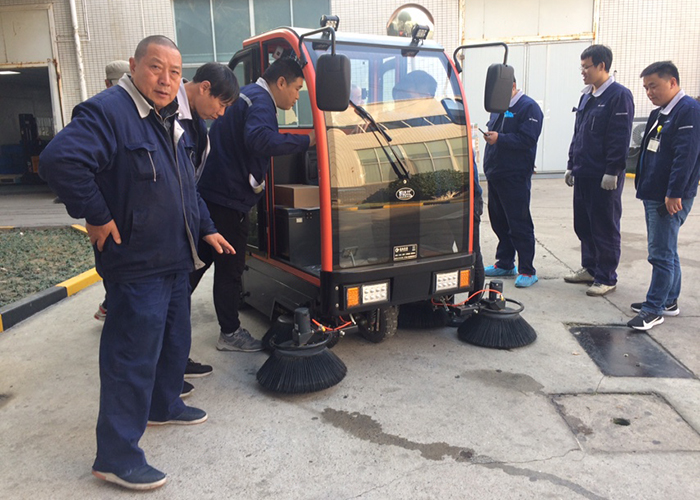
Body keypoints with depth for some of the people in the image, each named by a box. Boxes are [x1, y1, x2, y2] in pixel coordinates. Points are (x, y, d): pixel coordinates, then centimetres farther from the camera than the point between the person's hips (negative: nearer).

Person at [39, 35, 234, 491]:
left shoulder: (169, 121, 14)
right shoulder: (108, 112, -17)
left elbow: (188, 187, 23)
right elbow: (60, 161, -31)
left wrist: (205, 228, 19)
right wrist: (97, 216, -25)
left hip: (176, 259, 10)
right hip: (137, 264, -9)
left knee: (175, 340, 21)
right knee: (133, 356, -3)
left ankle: (165, 406, 42)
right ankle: (117, 456, 9)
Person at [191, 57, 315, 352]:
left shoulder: (246, 95, 20)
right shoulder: (260, 101, -13)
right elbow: (258, 140, -33)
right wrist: (306, 141, -29)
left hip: (208, 193, 10)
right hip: (228, 199, -10)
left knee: (198, 261, 19)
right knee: (229, 269, 2)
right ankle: (230, 333, 14)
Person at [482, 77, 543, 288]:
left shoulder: (528, 107, -8)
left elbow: (527, 139, -18)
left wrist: (499, 138, -23)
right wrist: (488, 134, 2)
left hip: (515, 177, -8)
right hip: (495, 175, 8)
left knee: (519, 224, -5)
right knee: (499, 221, 14)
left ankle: (527, 271, 2)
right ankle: (505, 264, 26)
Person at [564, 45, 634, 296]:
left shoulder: (619, 95, -11)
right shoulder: (587, 96, 15)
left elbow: (620, 138, -16)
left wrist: (612, 172, -19)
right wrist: (571, 165, 18)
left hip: (604, 178, -8)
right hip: (583, 174, 8)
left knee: (605, 228, 0)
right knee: (583, 225, 14)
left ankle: (607, 278, 10)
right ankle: (589, 268, 28)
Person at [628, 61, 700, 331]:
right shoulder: (658, 114, 16)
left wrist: (674, 193, -23)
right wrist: (643, 184, 18)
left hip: (670, 198, -10)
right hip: (653, 195, 10)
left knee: (661, 253, -6)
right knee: (667, 251, 17)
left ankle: (654, 309, 1)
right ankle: (669, 301, 27)